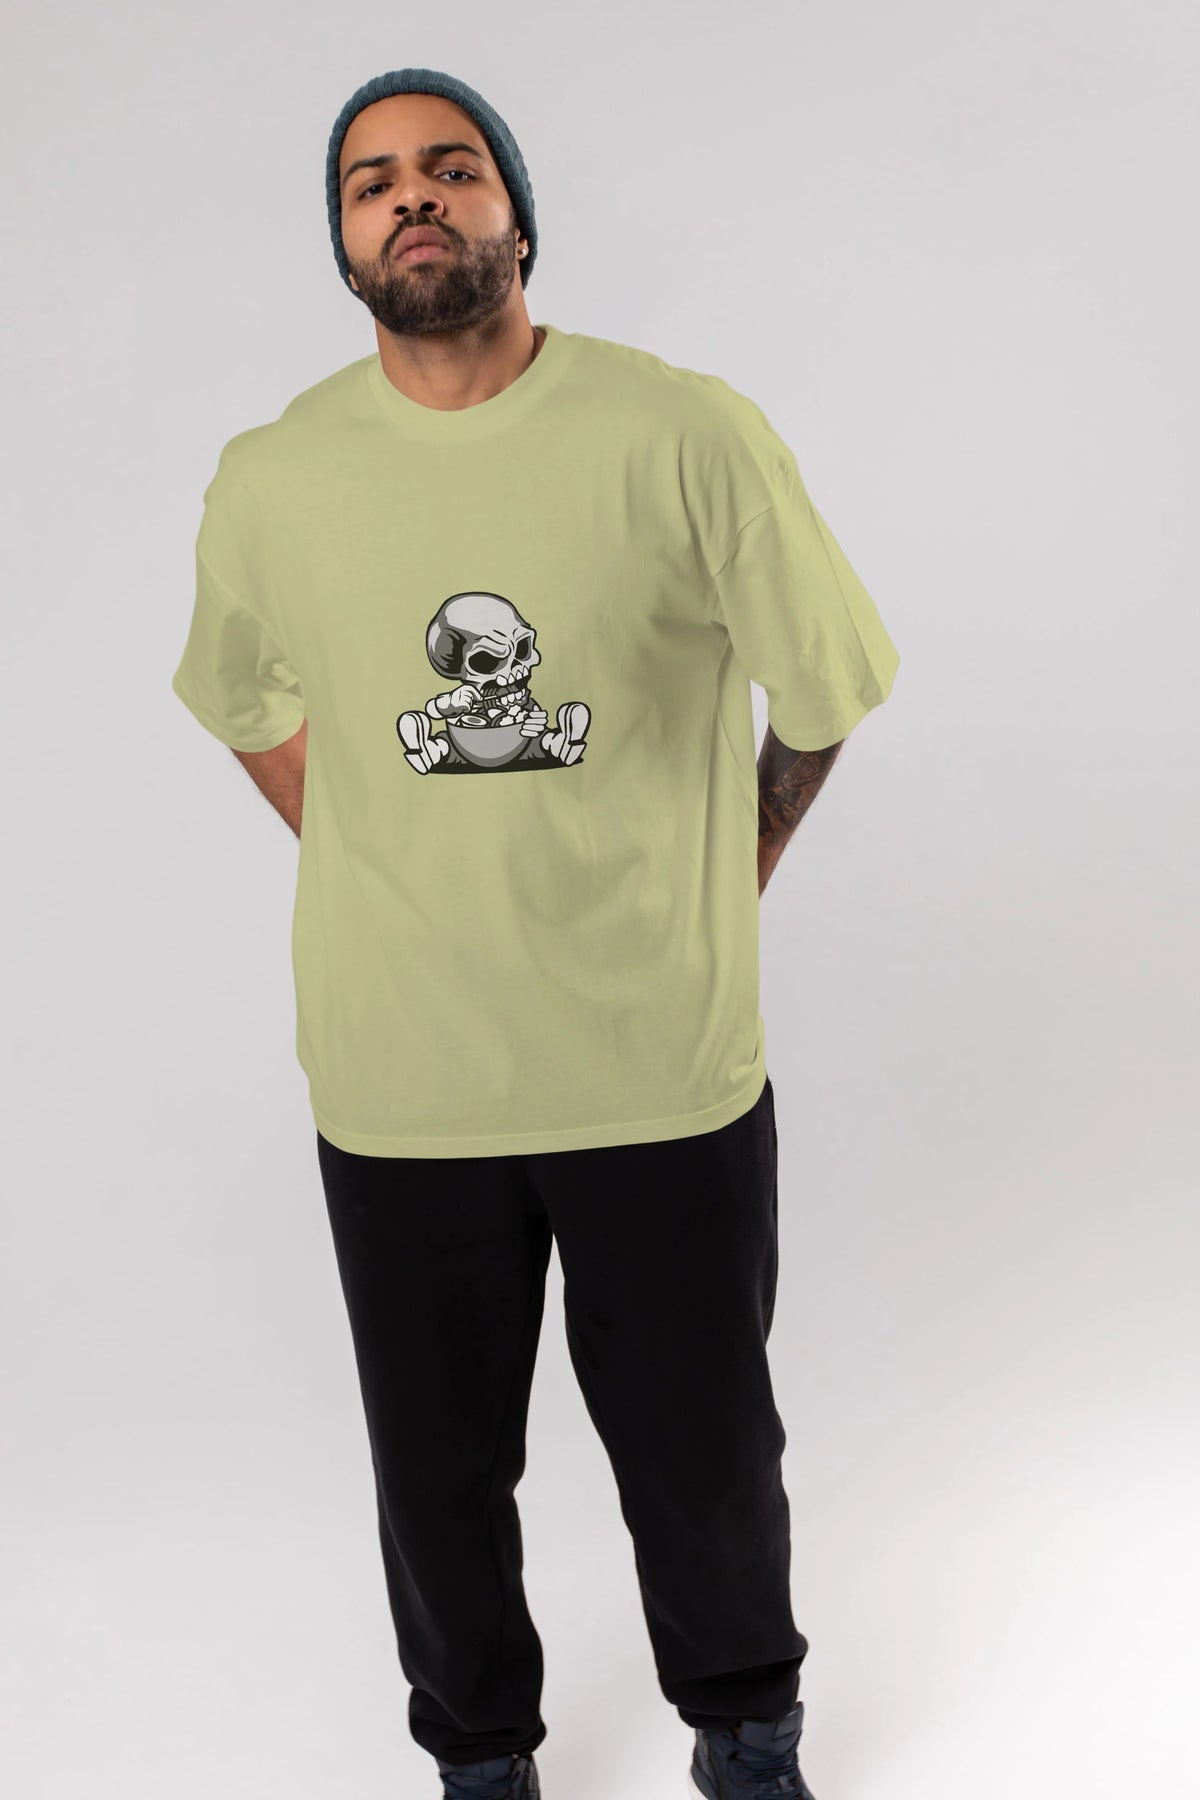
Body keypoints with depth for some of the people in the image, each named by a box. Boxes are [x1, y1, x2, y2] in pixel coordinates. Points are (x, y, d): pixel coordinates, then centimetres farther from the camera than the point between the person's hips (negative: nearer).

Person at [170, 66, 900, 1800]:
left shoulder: (691, 437, -10)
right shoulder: (271, 482, -2)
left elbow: (820, 699, 3)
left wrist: (709, 903, 9)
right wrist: (395, 880, 10)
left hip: (668, 1069, -1)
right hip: (400, 1082, 2)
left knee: (706, 1452, 15)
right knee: (440, 1468, 16)